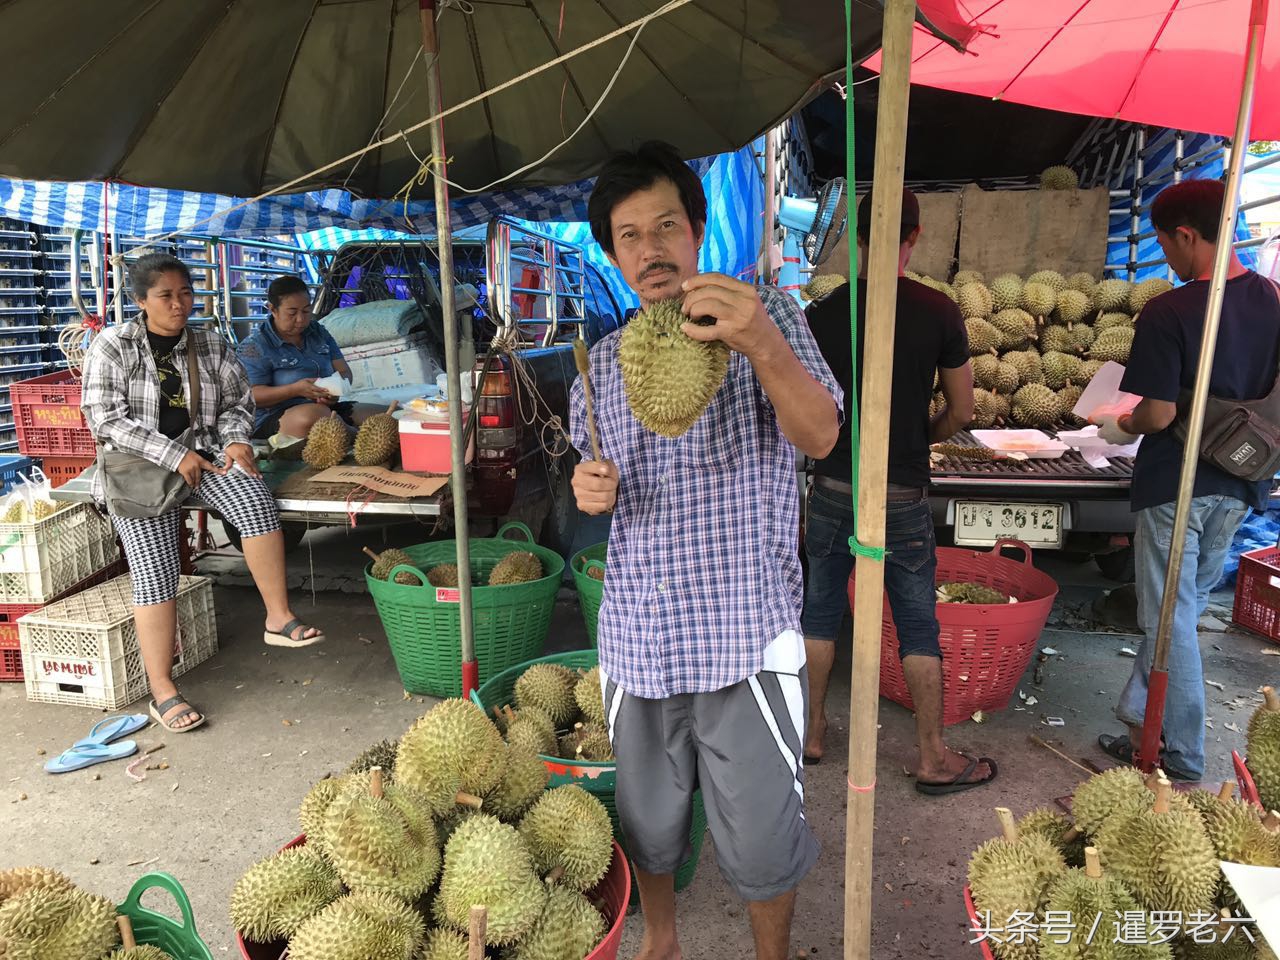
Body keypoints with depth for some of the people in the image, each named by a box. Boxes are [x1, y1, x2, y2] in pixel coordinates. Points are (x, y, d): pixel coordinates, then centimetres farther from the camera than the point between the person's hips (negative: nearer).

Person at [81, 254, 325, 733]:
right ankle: (162, 691, -8)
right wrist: (174, 455, -16)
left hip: (201, 452, 3)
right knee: (155, 573, -15)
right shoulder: (112, 345, -2)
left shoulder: (211, 344, 9)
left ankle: (278, 617, -22)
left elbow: (238, 400, 16)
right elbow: (105, 420, -9)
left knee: (254, 498, -29)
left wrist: (235, 440, -6)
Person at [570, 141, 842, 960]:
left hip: (745, 632, -3)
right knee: (648, 822, 19)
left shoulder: (764, 315, -3)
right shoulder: (604, 360, 9)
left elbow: (818, 437, -18)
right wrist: (591, 491, -5)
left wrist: (762, 346, -37)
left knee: (762, 842, 7)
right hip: (638, 632, 4)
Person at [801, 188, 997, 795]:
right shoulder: (939, 312, -6)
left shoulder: (822, 314, -4)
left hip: (832, 490, 2)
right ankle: (934, 759, 21)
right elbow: (961, 412, 2)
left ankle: (811, 734, 28)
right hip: (903, 498, -1)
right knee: (919, 627, 9)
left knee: (821, 610, 16)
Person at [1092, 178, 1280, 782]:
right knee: (1186, 607, 18)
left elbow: (1159, 414, -20)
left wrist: (1121, 428, 0)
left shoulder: (1168, 313, -18)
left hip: (1176, 483, -7)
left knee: (1171, 620, 4)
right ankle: (1141, 722, 30)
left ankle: (1183, 765, 14)